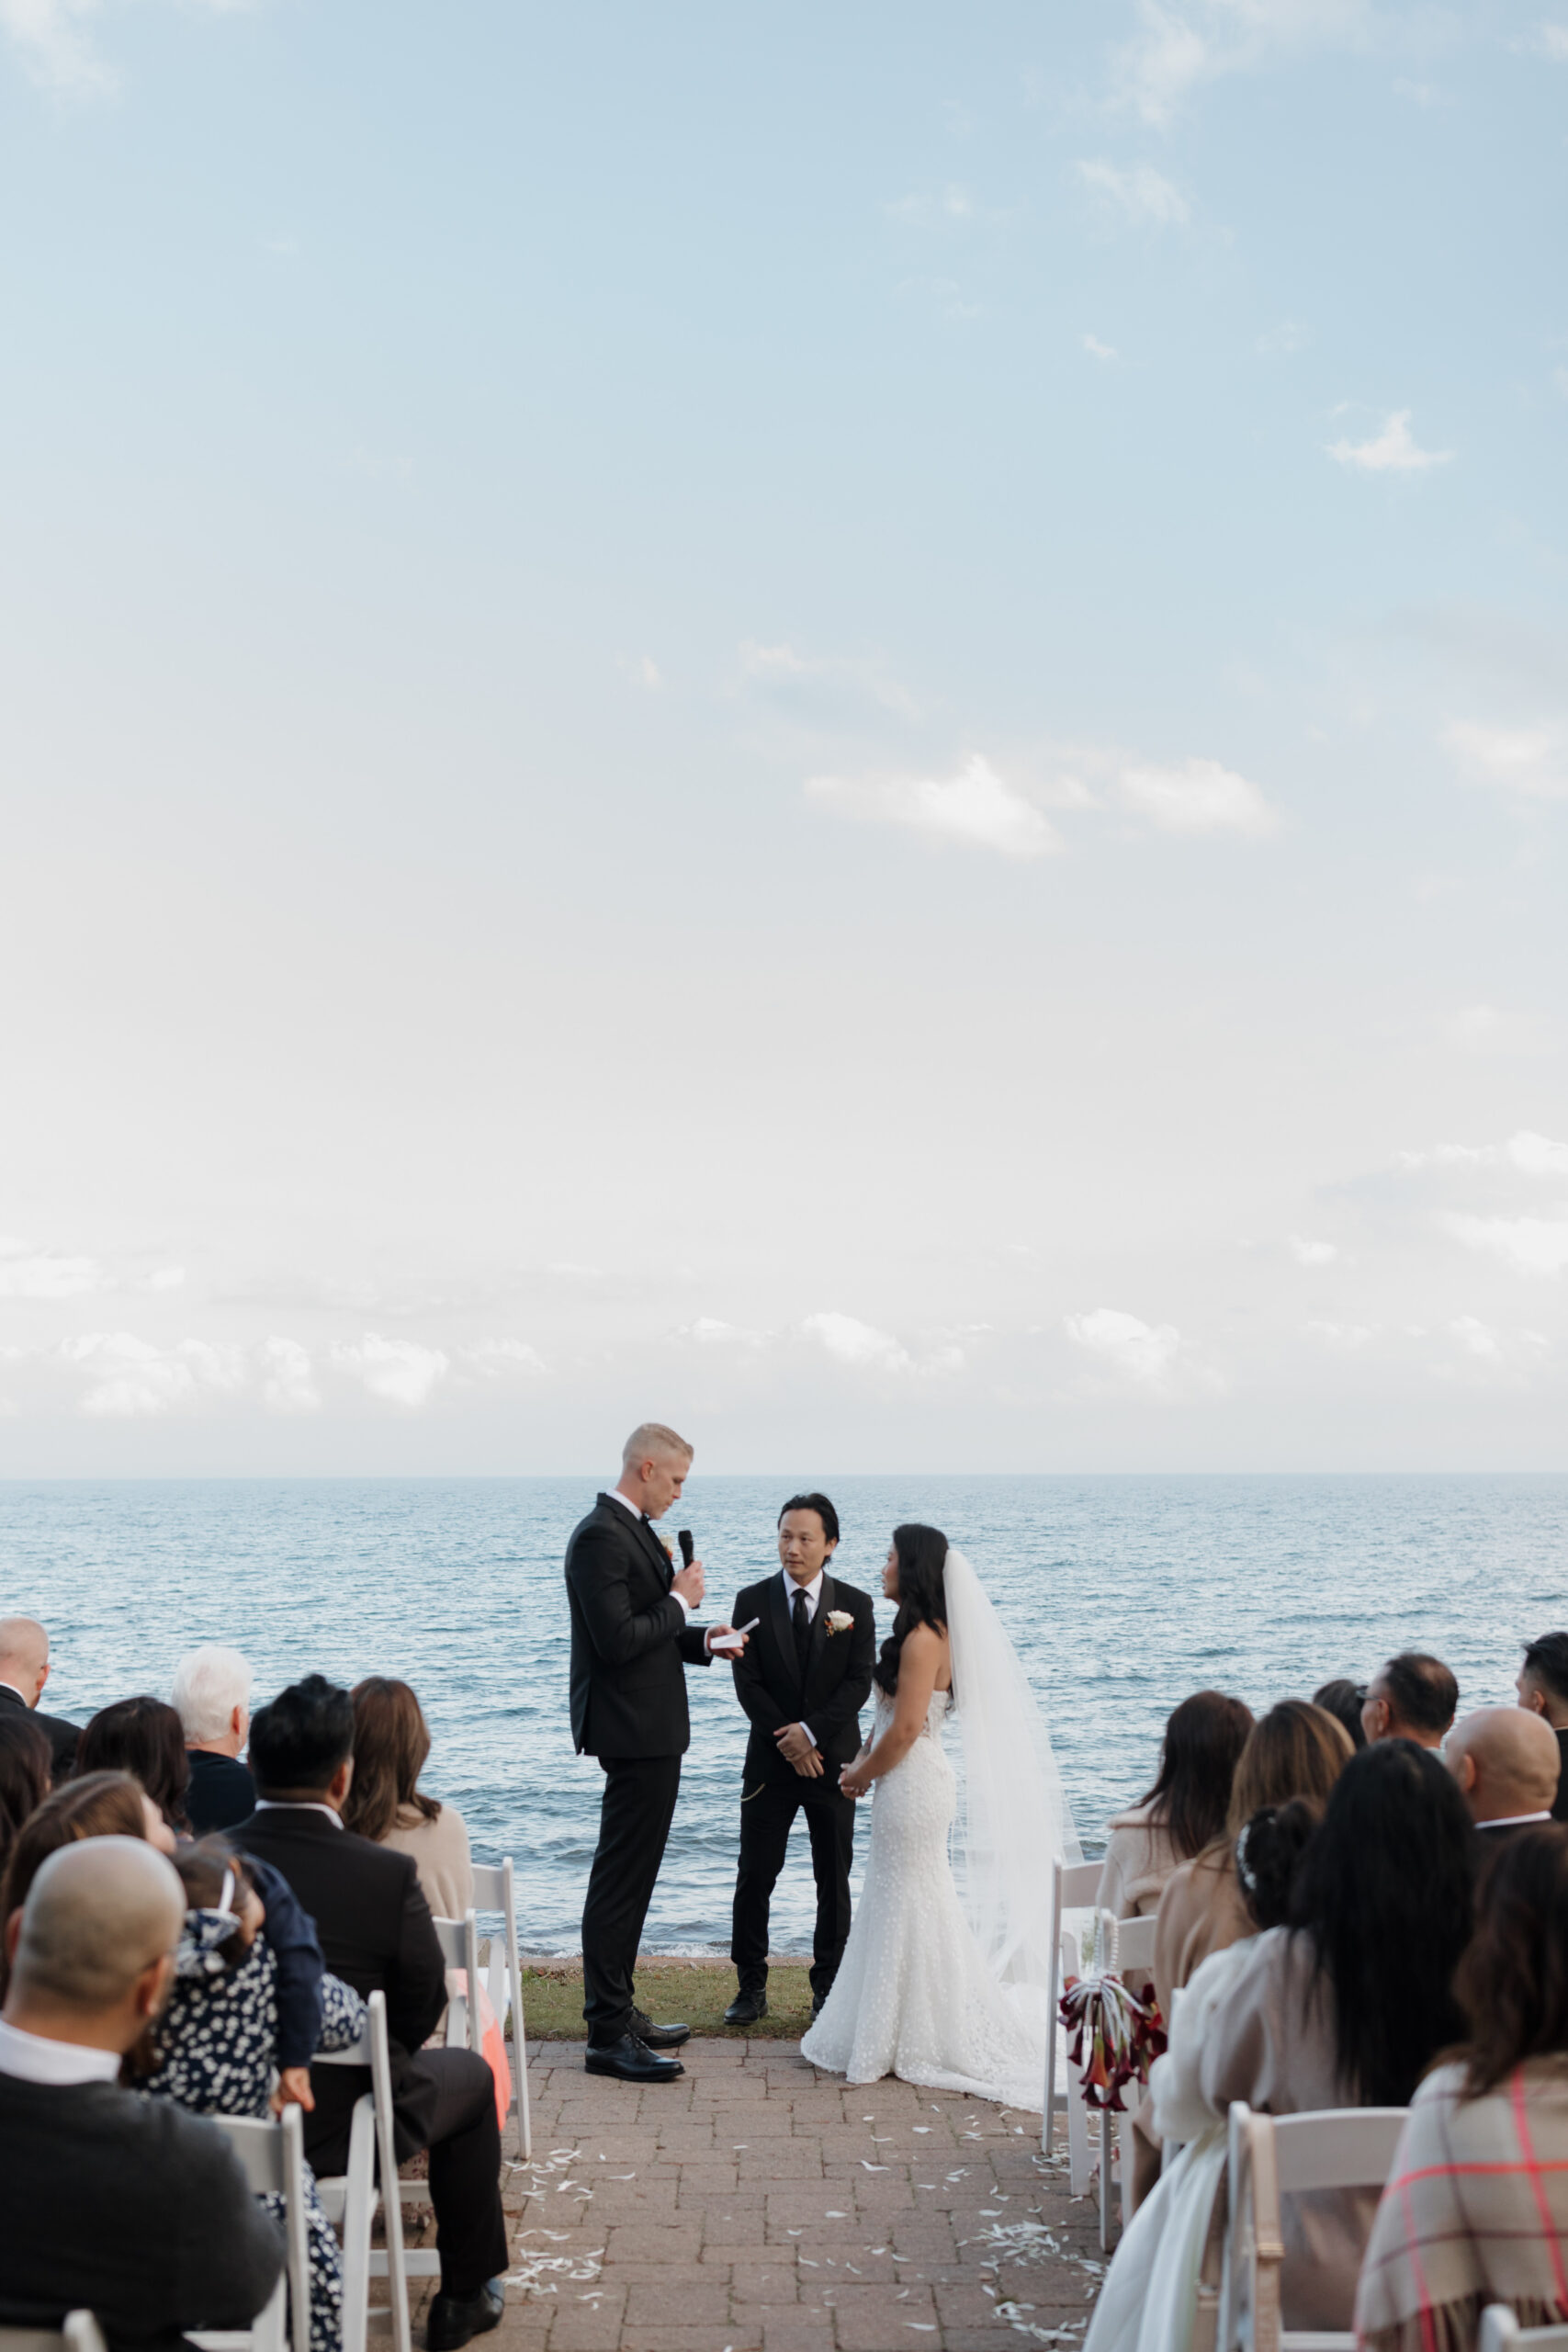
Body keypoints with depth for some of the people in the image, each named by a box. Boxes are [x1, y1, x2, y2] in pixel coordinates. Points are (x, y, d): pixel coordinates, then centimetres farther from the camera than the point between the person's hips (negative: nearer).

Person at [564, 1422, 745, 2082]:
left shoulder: (634, 1531, 15)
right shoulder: (601, 1536, -18)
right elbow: (616, 1641, -25)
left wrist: (701, 1638, 6)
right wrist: (679, 1602, -13)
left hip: (651, 1732, 11)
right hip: (633, 1731, -11)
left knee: (631, 1876, 17)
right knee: (620, 1879, -7)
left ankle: (618, 2011, 26)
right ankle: (608, 2035, -4)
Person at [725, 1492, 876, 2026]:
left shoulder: (855, 1604, 1)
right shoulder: (753, 1601, 1)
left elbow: (859, 1682, -6)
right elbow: (747, 1683, -4)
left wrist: (811, 1732, -17)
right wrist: (788, 1741, -12)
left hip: (833, 1758, 0)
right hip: (770, 1761, 0)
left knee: (834, 1878, 6)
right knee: (755, 1876, 0)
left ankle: (828, 1987, 17)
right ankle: (751, 1987, 10)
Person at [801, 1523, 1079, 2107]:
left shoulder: (923, 1640, -18)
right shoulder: (921, 1634, 12)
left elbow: (905, 1730, -21)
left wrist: (862, 1773, -8)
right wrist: (864, 1760, 4)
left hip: (912, 1787, -10)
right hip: (906, 1783, 10)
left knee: (908, 1906, -1)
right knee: (898, 1902, 15)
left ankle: (919, 2042, 9)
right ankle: (905, 2033, 25)